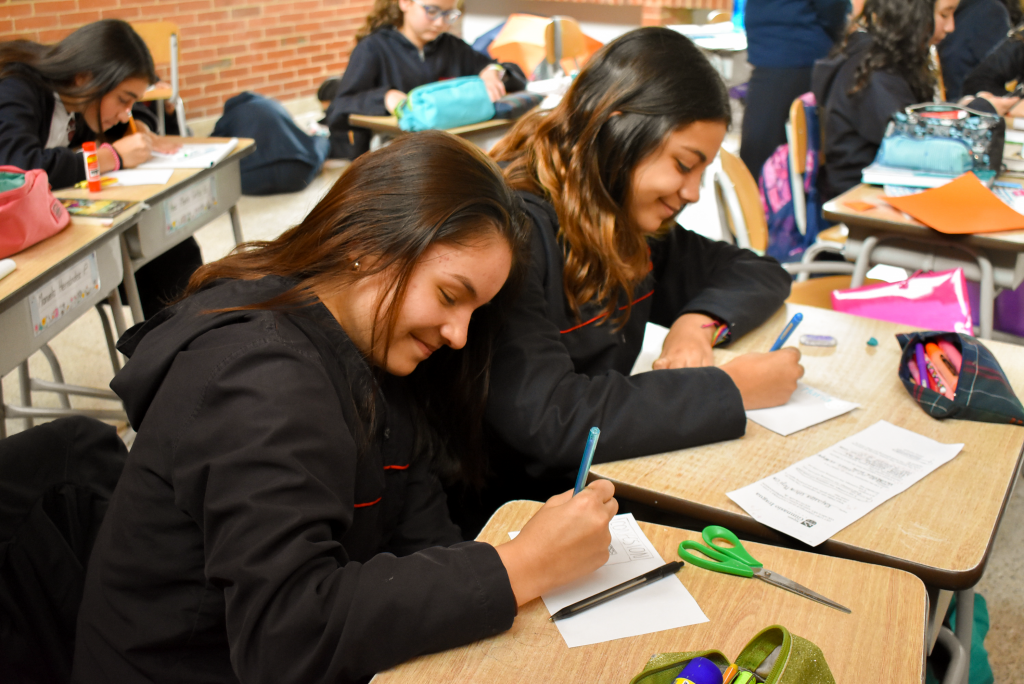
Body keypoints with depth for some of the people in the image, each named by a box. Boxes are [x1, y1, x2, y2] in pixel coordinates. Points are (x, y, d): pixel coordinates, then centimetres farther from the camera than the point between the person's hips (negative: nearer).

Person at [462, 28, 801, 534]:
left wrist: (702, 320, -6)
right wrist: (729, 388, -21)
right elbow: (543, 418, -30)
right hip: (500, 507, -7)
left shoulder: (629, 224, 4)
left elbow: (756, 272, 17)